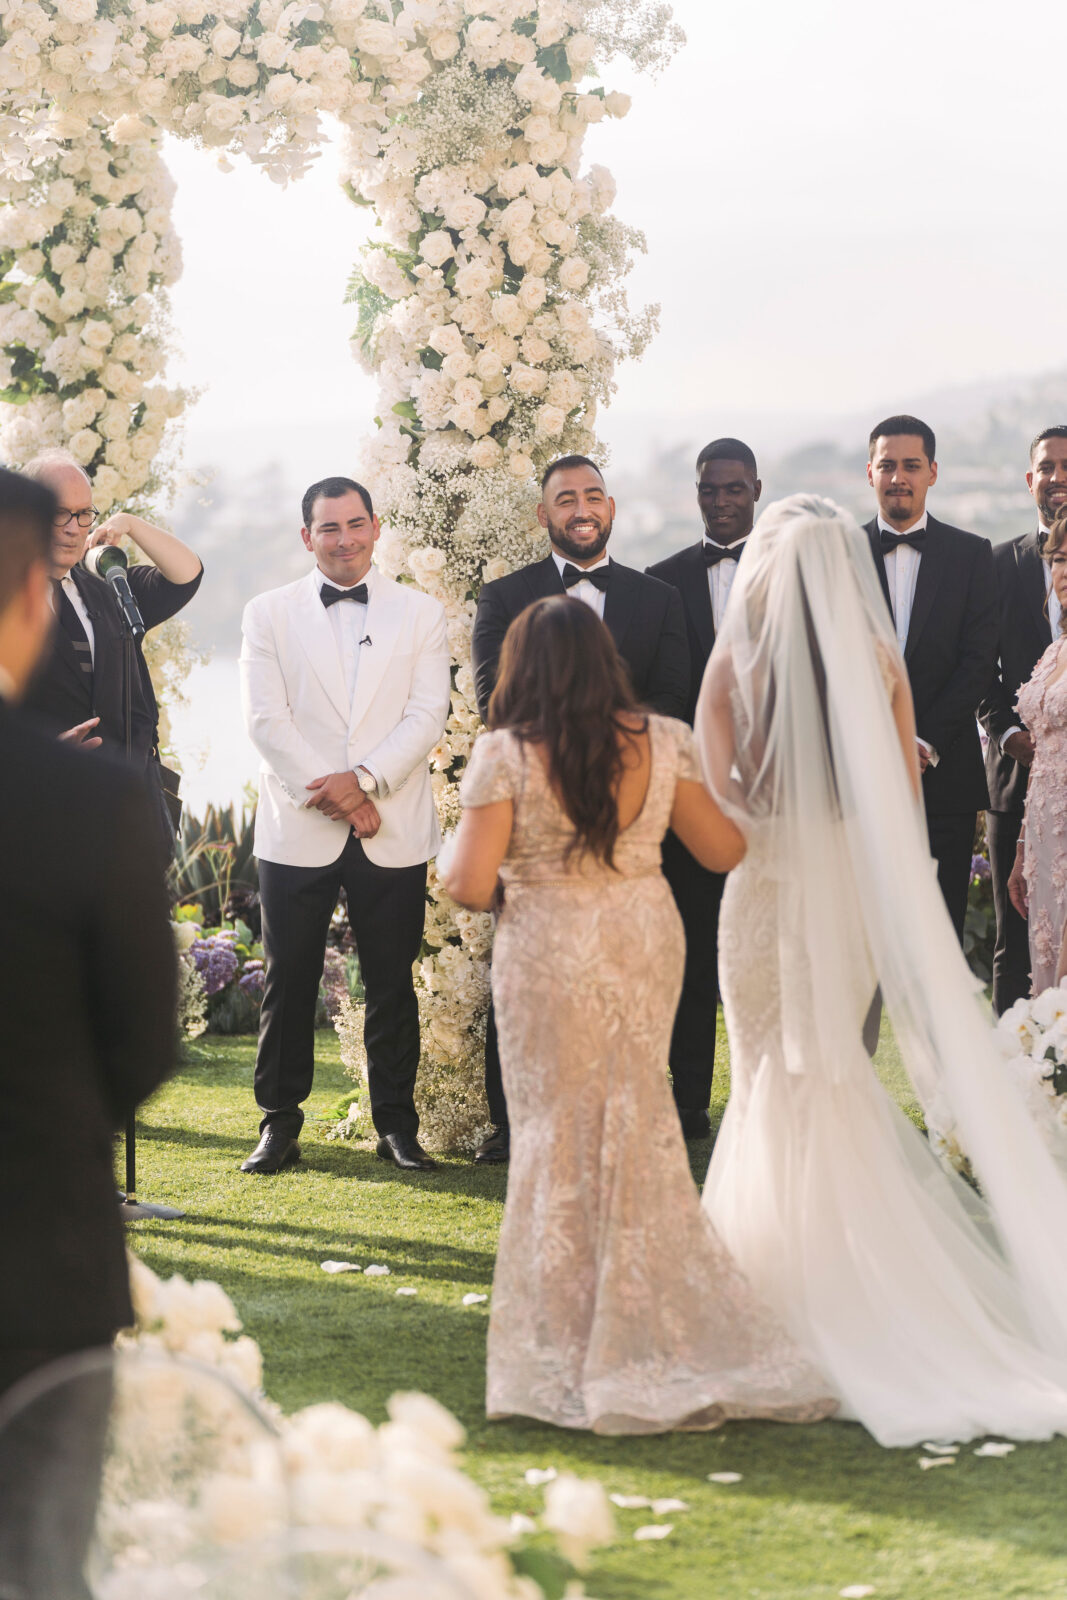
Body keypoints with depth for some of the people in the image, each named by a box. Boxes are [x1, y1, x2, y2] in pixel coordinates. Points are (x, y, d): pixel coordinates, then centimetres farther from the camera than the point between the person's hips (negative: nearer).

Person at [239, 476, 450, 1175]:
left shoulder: (421, 613, 8)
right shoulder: (269, 613, 7)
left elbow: (427, 714, -1)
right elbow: (265, 719, -1)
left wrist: (363, 779, -14)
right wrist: (329, 794, -11)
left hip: (393, 831, 0)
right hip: (296, 828, 0)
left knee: (393, 986, 5)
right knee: (289, 984, 3)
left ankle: (397, 1125, 14)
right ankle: (280, 1124, 12)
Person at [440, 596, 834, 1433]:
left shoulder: (504, 754, -12)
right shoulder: (662, 742, -2)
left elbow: (471, 885, -15)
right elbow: (724, 851, 4)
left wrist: (450, 852, 8)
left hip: (551, 954, -4)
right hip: (649, 941, 4)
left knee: (561, 1134, 9)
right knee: (639, 1127, 18)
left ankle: (576, 1341, 15)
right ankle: (659, 1324, 22)